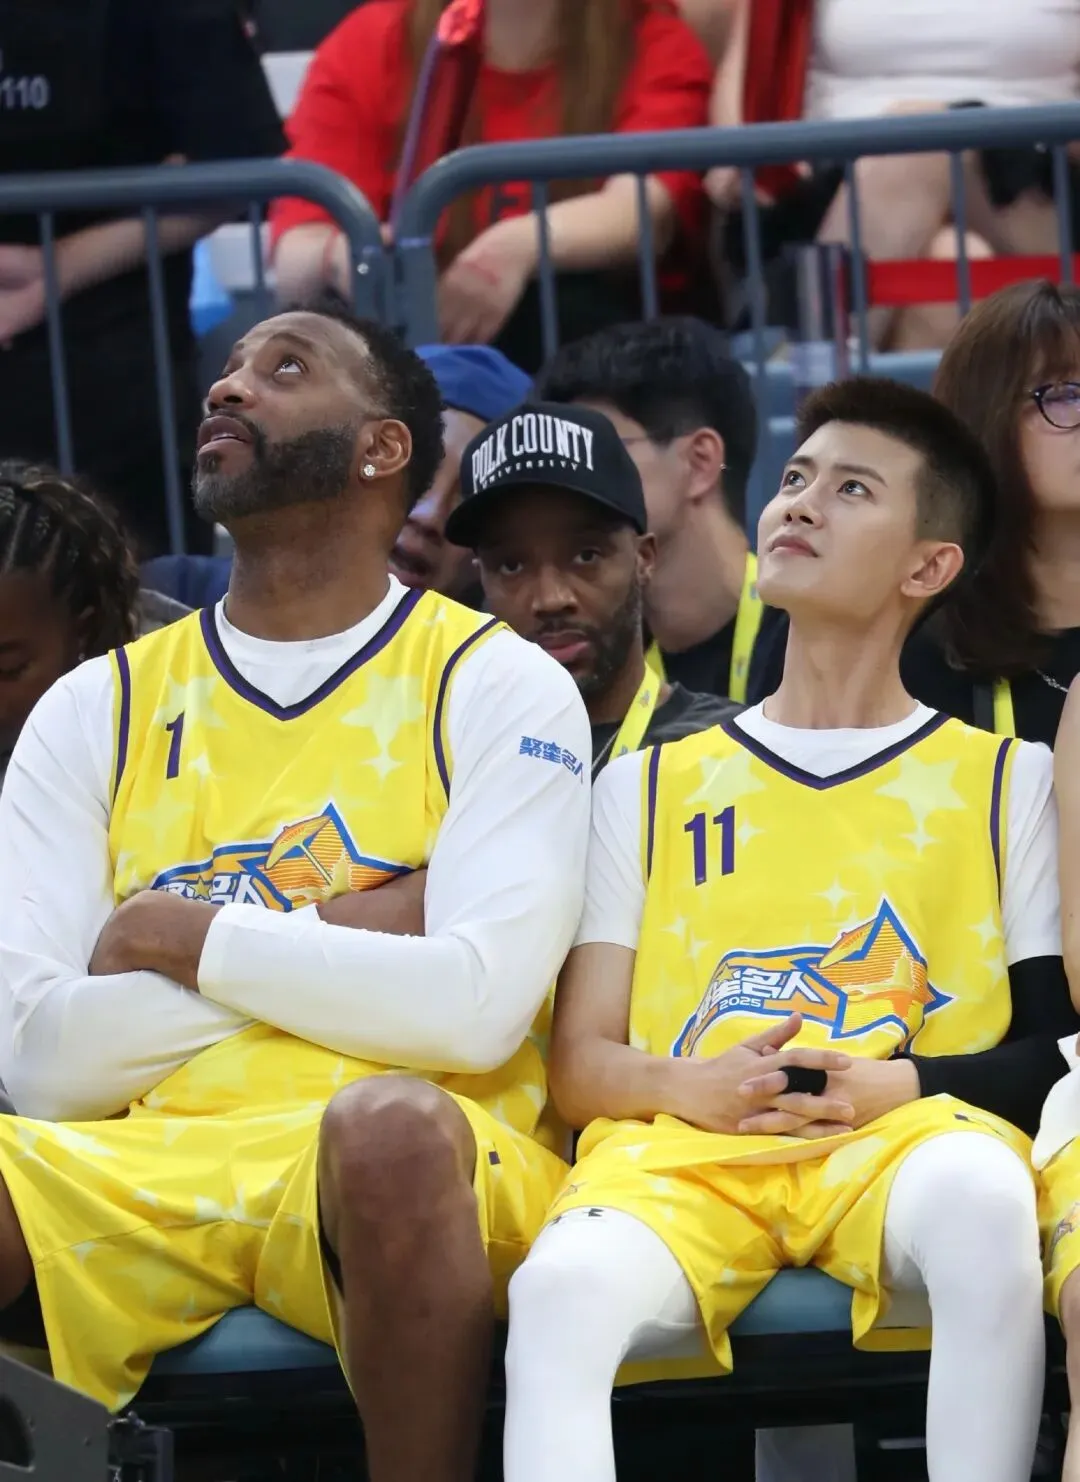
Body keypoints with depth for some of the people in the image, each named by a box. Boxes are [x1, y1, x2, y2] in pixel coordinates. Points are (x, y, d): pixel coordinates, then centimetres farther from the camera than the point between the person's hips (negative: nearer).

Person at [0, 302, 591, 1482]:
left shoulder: (496, 686, 8)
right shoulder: (97, 710, 17)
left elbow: (475, 1009, -8)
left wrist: (192, 942, -1)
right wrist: (325, 945, -1)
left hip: (406, 1160, -2)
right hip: (150, 1165, 2)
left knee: (392, 1125, -38)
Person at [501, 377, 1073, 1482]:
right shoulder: (649, 788, 25)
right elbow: (578, 1065, 16)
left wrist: (898, 1084, -9)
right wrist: (690, 1086, -7)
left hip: (905, 1134, -1)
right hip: (680, 1146, 1)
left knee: (981, 1198, -40)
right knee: (561, 1293, -36)